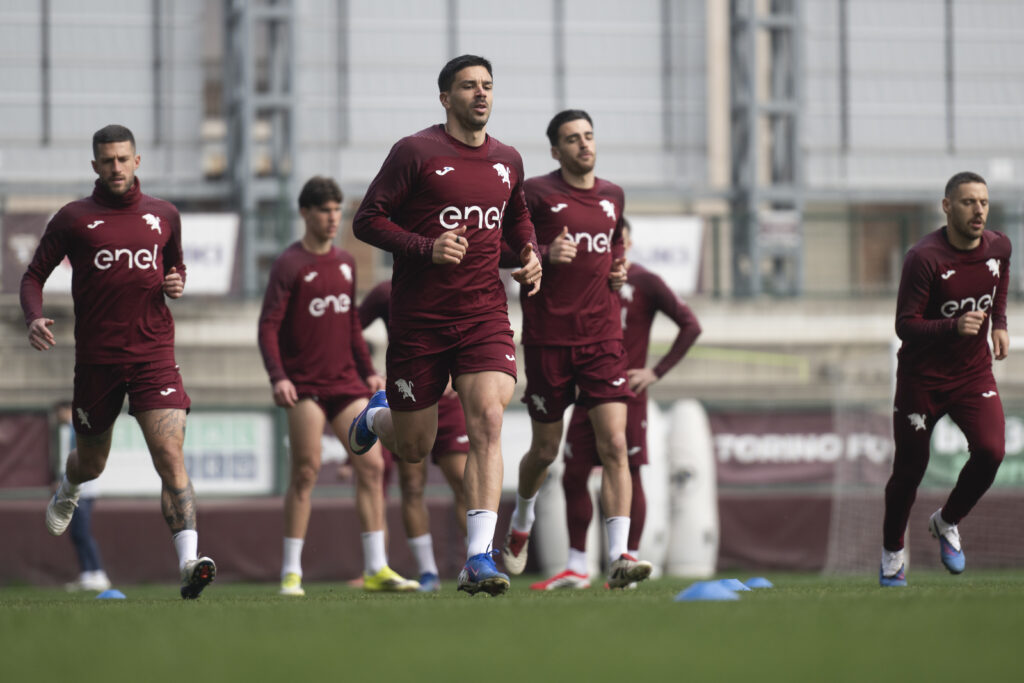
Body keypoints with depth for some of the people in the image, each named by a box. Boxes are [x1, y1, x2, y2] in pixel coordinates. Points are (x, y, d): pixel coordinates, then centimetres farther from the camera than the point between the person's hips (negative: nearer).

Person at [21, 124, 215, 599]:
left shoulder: (163, 215, 9)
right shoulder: (73, 218, 2)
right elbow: (34, 275, 6)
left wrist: (177, 284, 2)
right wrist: (34, 318, -14)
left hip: (154, 354, 0)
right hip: (96, 359, 0)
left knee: (171, 458, -17)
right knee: (91, 462, 16)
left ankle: (189, 565, -27)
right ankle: (67, 493, 55)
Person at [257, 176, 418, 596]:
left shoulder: (345, 262, 14)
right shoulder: (290, 265, -6)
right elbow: (268, 327, -10)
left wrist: (368, 371, 19)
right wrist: (278, 377, -22)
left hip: (345, 382, 6)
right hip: (305, 385, -6)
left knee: (372, 466, -1)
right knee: (305, 471, -8)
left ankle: (376, 569, 2)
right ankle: (291, 572, -1)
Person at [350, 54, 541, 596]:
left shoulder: (507, 161, 10)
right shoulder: (415, 152, -6)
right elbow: (367, 220, -7)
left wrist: (530, 255, 8)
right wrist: (427, 248, -20)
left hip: (485, 313, 3)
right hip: (419, 320, -3)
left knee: (488, 423, -18)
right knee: (413, 448, 8)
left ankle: (479, 558, -19)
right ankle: (378, 415, 47)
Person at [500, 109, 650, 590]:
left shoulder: (613, 196, 12)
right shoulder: (536, 193, -3)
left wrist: (619, 270, 9)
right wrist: (545, 255, -19)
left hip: (602, 337, 3)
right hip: (547, 338, -3)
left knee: (614, 445, -12)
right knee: (545, 450, 8)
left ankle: (618, 558, -18)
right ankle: (521, 523, 39)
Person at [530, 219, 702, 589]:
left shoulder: (645, 283, -2)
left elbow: (691, 325, -5)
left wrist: (657, 371, -10)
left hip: (627, 394, -5)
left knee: (628, 476, -4)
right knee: (573, 476, 2)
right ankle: (576, 568, 7)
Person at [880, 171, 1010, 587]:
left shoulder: (998, 247, -4)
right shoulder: (924, 258, -22)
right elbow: (905, 325, -23)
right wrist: (954, 327, -37)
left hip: (974, 372, 4)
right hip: (922, 377, -4)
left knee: (991, 451, -17)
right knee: (910, 469, 3)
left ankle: (947, 522, 11)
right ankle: (892, 551, 29)